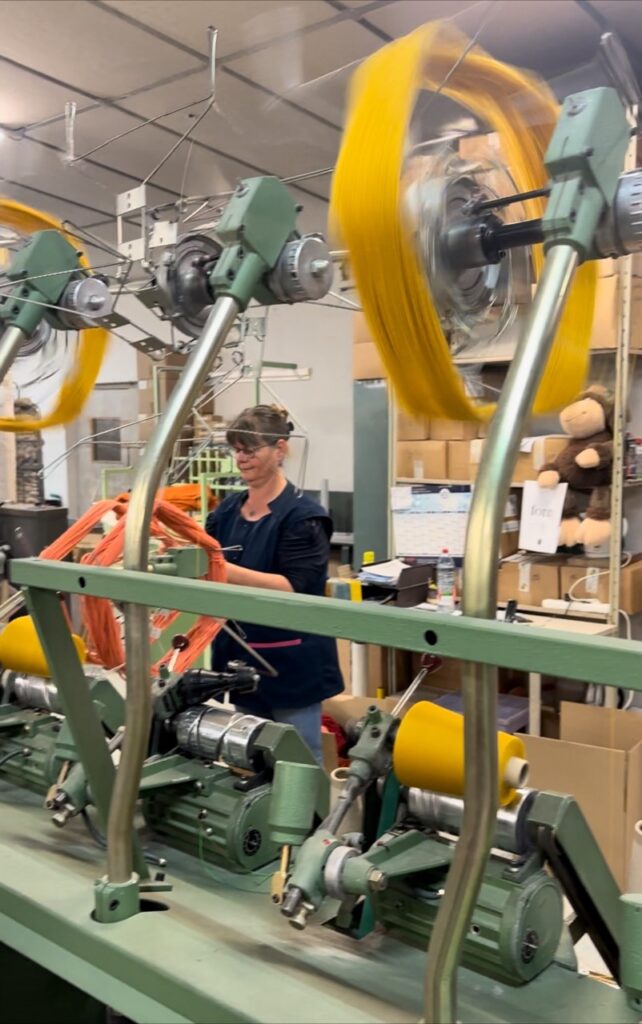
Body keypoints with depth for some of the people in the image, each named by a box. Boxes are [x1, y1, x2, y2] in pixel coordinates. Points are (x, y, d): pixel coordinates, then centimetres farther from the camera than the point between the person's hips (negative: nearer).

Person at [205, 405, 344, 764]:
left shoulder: (303, 516, -13)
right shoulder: (227, 511, 6)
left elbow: (293, 588, -23)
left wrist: (223, 569, -32)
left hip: (291, 665, -6)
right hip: (241, 659, 6)